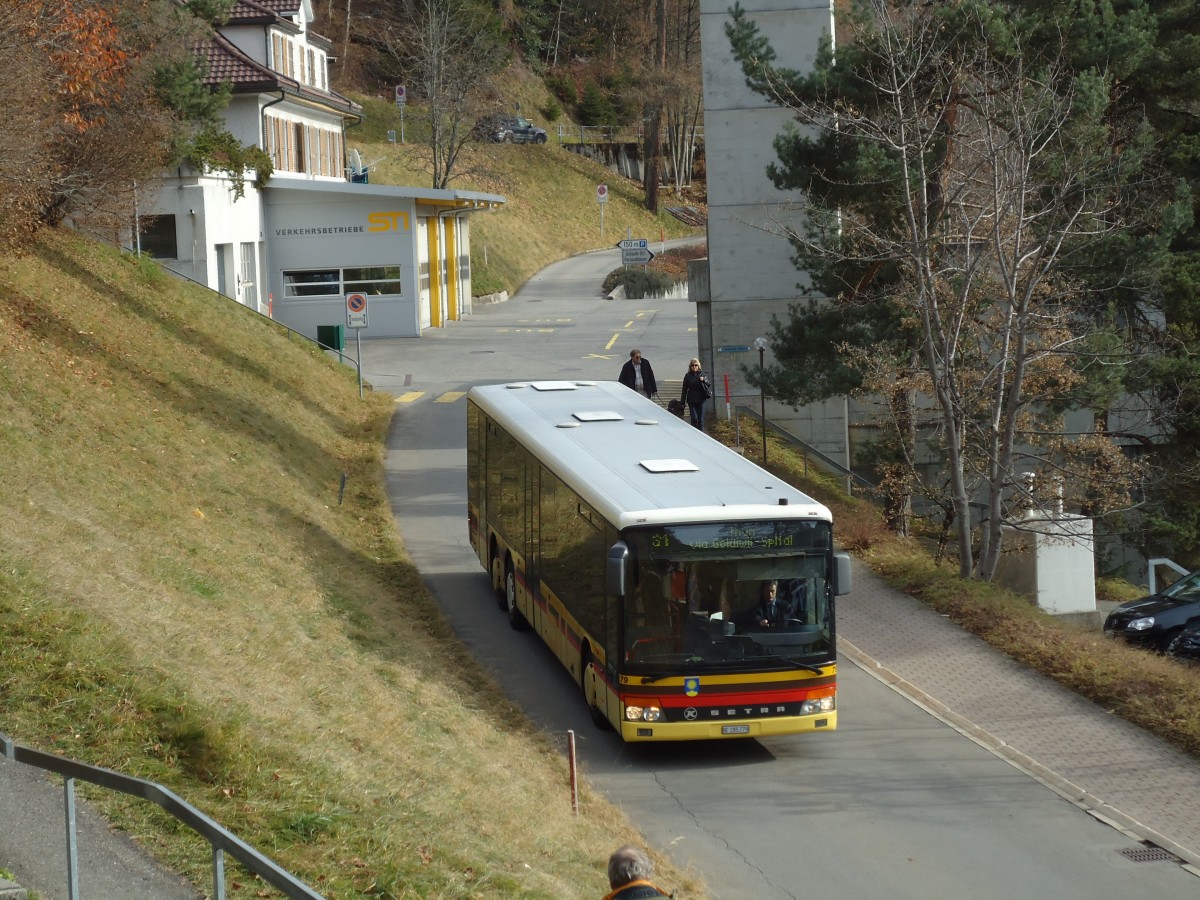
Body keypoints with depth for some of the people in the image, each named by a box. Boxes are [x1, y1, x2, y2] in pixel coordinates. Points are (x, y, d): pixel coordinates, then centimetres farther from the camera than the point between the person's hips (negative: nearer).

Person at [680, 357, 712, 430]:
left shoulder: (702, 374, 4)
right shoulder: (688, 376, 3)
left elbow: (709, 386, 1)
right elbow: (684, 390, 5)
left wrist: (704, 381, -19)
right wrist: (682, 402, 2)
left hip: (701, 400, 1)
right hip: (691, 401, -1)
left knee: (701, 420, 3)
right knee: (694, 418, -11)